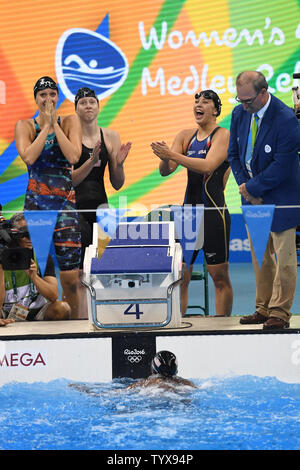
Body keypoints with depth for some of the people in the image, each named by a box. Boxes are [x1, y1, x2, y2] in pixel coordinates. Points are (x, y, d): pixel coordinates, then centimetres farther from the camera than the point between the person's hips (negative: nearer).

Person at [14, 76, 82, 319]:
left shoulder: (70, 122, 8)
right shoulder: (25, 125, 7)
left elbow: (74, 156, -8)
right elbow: (29, 156, -11)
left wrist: (55, 124, -5)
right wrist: (46, 127, -6)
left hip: (65, 201, 0)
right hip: (35, 201, 0)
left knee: (70, 276, -7)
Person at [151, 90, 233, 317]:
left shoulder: (223, 136, -5)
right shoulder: (186, 136, 12)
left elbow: (207, 165, -20)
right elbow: (166, 170, 5)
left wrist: (173, 155, -25)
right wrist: (165, 158, -18)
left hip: (214, 212, -5)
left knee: (219, 277, -1)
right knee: (180, 275, 3)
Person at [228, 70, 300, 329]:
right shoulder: (239, 114, 2)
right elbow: (234, 153, 11)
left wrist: (252, 188, -13)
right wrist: (245, 186, -2)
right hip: (252, 195, 7)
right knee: (260, 256, 10)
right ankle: (263, 309, 18)